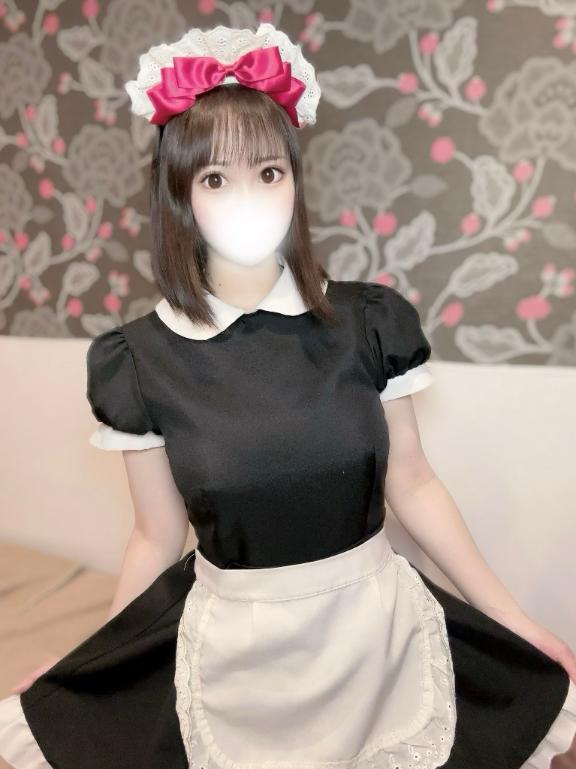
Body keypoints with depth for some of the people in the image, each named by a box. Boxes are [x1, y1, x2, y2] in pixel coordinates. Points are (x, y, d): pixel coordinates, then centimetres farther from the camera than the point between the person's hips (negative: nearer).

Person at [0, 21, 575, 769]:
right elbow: (158, 537, -2)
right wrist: (81, 669, 6)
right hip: (233, 647, 0)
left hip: (375, 623, 1)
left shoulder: (370, 319, -10)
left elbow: (412, 484, -1)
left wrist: (514, 619, 4)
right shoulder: (140, 359, -12)